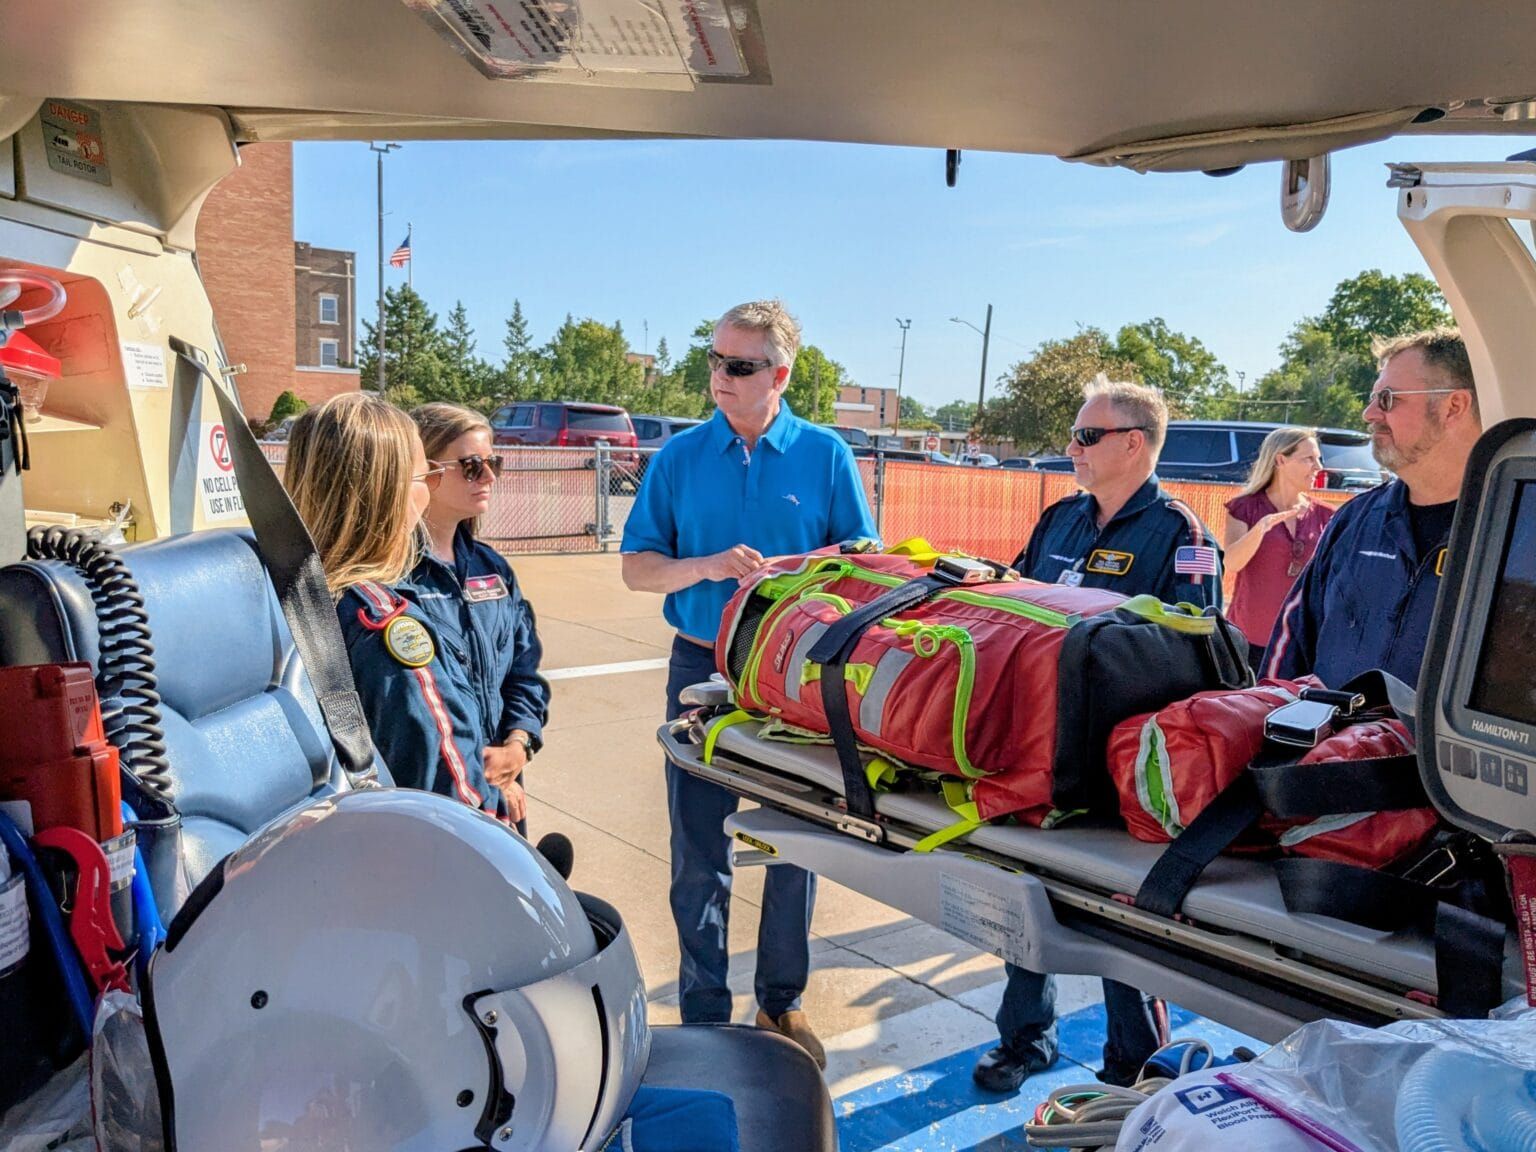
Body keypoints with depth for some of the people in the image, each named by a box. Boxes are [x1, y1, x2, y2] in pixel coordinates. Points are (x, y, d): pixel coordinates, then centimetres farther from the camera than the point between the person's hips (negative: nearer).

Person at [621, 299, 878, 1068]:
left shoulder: (824, 454, 1)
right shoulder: (680, 456, 3)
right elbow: (637, 567, 2)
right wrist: (707, 567, -16)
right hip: (702, 668, 1)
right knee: (699, 852, 6)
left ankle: (781, 1003, 28)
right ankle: (703, 1012, 21)